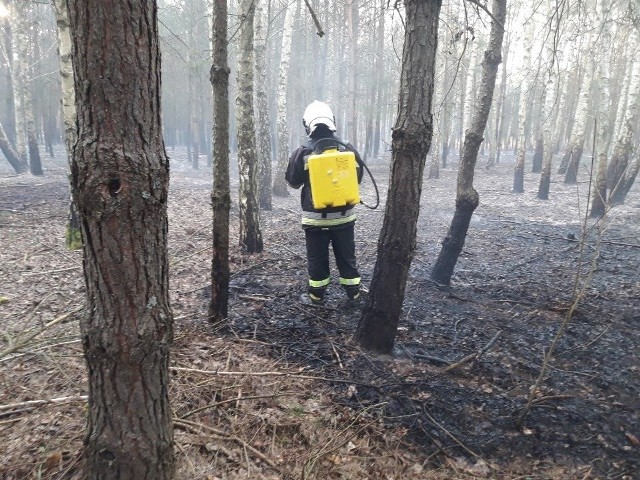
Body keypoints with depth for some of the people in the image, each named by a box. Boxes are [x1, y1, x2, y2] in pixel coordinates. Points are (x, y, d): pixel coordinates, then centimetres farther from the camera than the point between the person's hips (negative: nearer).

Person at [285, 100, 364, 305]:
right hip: (344, 215, 3)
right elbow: (358, 177, 11)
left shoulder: (302, 153, -11)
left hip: (316, 217, -2)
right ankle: (354, 293, 26)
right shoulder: (349, 149, -3)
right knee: (347, 256, 15)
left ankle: (316, 296, 22)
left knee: (317, 259, 11)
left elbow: (293, 182, 2)